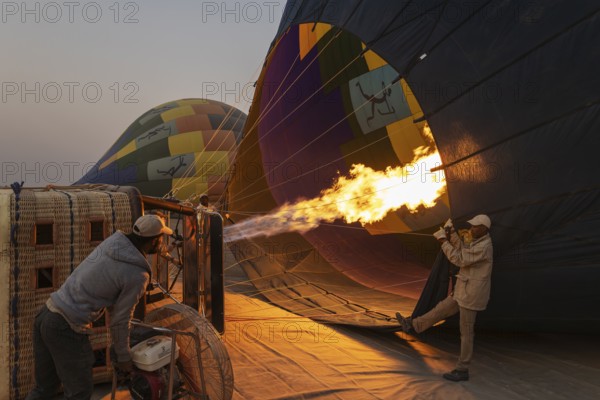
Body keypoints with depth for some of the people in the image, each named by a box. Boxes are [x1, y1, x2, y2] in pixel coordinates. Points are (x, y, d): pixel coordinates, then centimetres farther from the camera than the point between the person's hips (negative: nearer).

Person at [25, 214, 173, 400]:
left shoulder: (112, 240, 6)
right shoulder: (138, 276, -16)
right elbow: (120, 320, -8)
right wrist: (123, 357, 9)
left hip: (46, 313, 8)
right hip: (67, 329, -8)